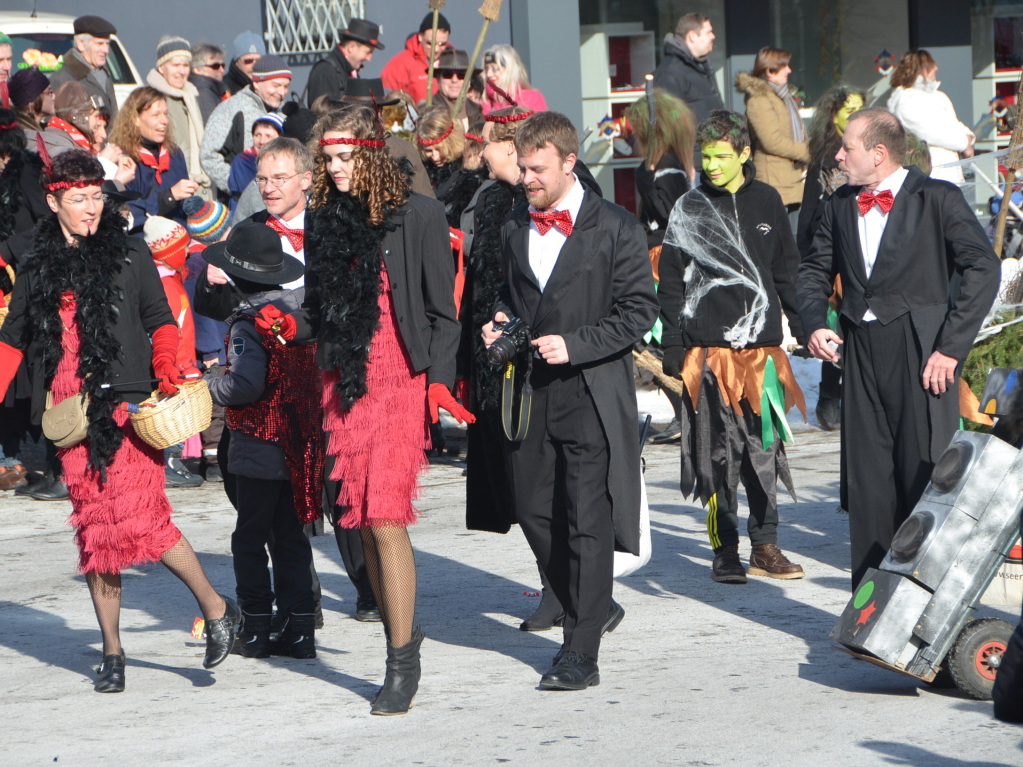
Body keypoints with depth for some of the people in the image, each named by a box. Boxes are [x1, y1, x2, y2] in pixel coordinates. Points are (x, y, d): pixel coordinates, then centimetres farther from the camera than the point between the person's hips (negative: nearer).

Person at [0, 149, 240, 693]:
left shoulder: (129, 254, 5)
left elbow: (160, 321, 8)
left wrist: (166, 368, -9)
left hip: (124, 404, -4)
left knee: (137, 517, -16)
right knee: (93, 527, 5)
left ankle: (216, 608, 1)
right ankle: (111, 652, 12)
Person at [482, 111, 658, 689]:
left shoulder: (616, 229, -5)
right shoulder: (514, 230, 13)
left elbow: (640, 311, -7)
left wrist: (575, 345, -17)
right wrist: (501, 323, 4)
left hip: (592, 393, -6)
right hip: (531, 390, 6)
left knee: (587, 521, -6)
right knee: (534, 512, 6)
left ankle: (582, 656, -3)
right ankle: (597, 610, 29)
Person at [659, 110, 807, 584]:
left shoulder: (766, 202, 9)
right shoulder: (689, 209, 3)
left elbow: (787, 270, 15)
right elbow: (670, 282, 4)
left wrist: (802, 327, 10)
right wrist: (672, 346, -3)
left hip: (762, 346, 2)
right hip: (709, 347, -2)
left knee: (764, 448, 3)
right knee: (720, 453, -3)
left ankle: (764, 546, 12)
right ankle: (725, 552, 2)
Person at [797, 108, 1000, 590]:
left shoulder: (937, 199, -4)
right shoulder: (840, 206, 13)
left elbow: (983, 268, -8)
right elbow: (815, 271, 23)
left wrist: (951, 347, -12)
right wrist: (814, 325, 3)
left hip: (920, 352, -5)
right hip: (860, 352, 5)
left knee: (924, 477, -4)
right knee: (866, 477, 4)